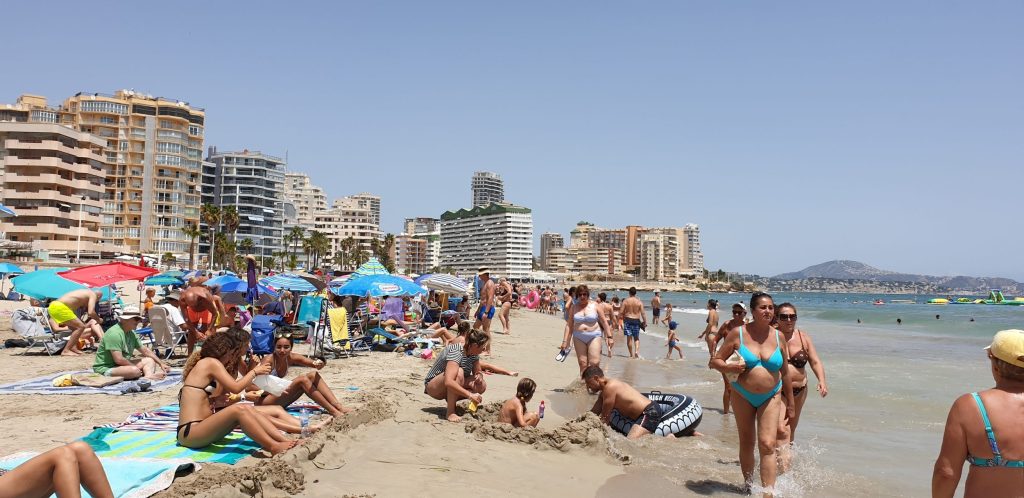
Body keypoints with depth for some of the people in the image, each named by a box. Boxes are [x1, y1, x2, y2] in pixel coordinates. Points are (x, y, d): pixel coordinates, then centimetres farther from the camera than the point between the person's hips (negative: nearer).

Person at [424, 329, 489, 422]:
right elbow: (448, 382, -43)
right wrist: (470, 395, -47)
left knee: (481, 387, -15)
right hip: (433, 386, -7)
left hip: (450, 390, 8)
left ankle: (451, 400, 2)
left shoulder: (474, 354, -6)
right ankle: (450, 412, -27)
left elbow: (478, 372, 7)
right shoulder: (456, 352, -31)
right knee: (459, 373, -37)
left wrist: (479, 376, -18)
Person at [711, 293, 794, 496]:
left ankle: (768, 493, -7)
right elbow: (715, 361, -4)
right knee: (747, 443, 11)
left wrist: (790, 403, 12)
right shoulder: (738, 333, -9)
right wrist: (729, 368, -25)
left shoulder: (778, 337, -1)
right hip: (743, 396, 0)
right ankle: (748, 486, 29)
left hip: (770, 397, 1)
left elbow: (785, 373, 8)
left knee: (767, 445, -10)